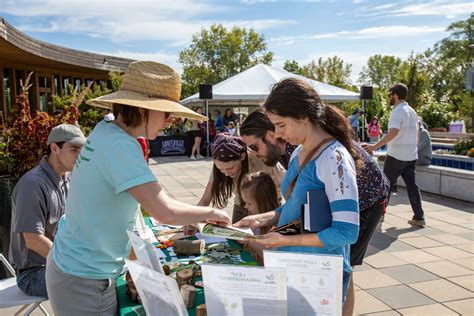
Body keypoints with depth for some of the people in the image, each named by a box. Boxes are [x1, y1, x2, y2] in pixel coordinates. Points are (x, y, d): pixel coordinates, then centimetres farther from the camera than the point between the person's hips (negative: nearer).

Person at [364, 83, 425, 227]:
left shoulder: (397, 111, -15)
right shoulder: (412, 111, 13)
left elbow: (393, 132, -31)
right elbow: (417, 134, 20)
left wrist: (376, 146, -39)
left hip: (396, 156, -7)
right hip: (411, 155, 8)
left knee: (386, 185, 5)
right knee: (411, 185, 9)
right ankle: (419, 217, 8)